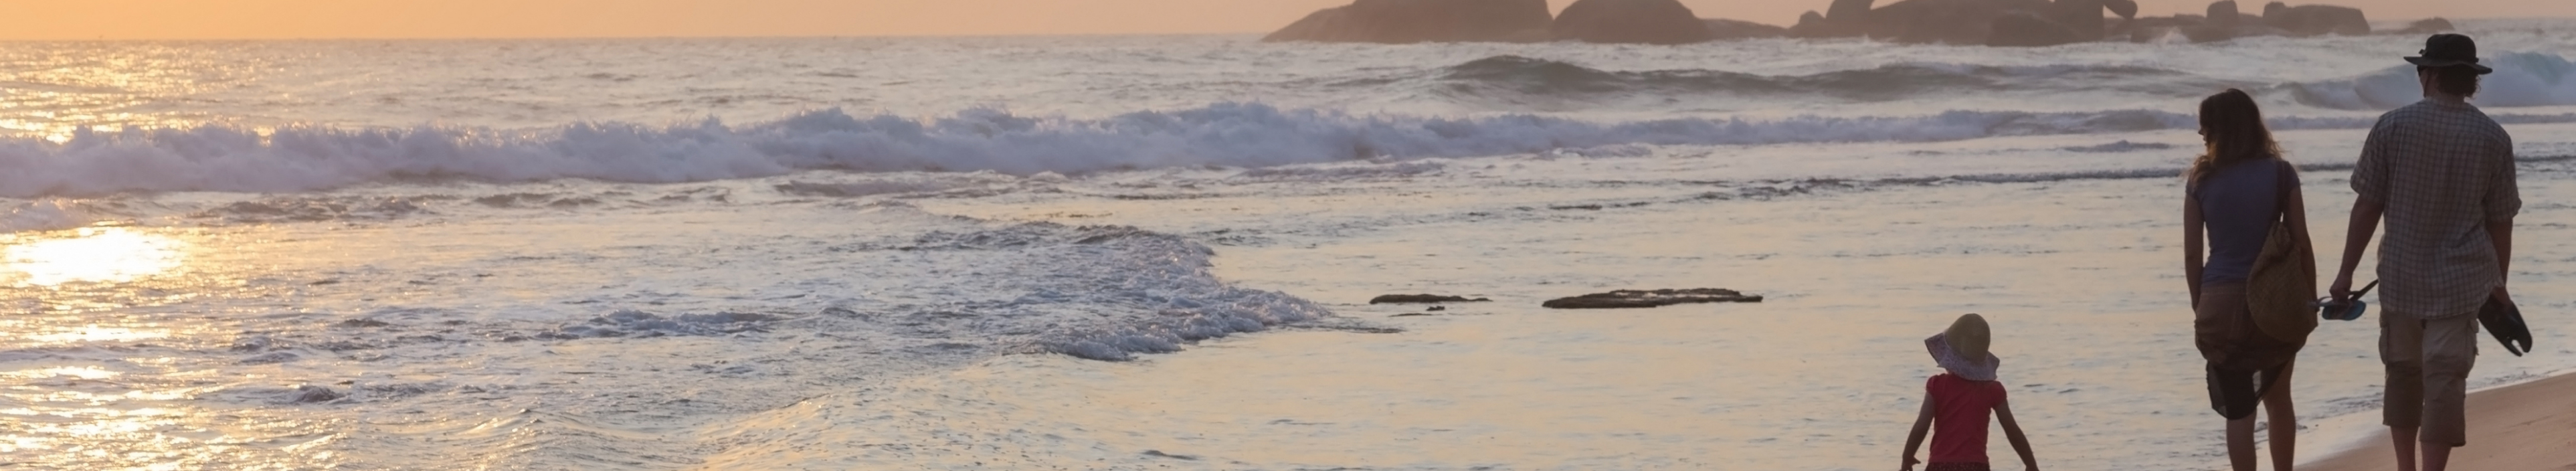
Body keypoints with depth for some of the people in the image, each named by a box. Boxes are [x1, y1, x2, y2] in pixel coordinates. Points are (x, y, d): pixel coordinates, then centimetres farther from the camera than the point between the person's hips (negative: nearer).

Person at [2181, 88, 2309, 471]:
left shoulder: (2201, 181, -2)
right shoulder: (2279, 173, -2)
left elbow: (2192, 254, -1)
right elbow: (2301, 242, -2)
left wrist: (2199, 304, 11)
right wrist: (2308, 297, 8)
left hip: (2222, 303, -1)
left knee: (2238, 410, 4)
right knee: (2278, 401, 18)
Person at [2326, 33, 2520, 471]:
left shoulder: (2393, 126, -6)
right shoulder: (2493, 138, -3)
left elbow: (2367, 206, -5)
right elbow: (2500, 221, 2)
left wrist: (2346, 272, 3)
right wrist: (2499, 284, 15)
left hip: (2401, 278, 1)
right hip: (2461, 282, -1)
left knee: (2403, 373, 16)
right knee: (2445, 381, 0)